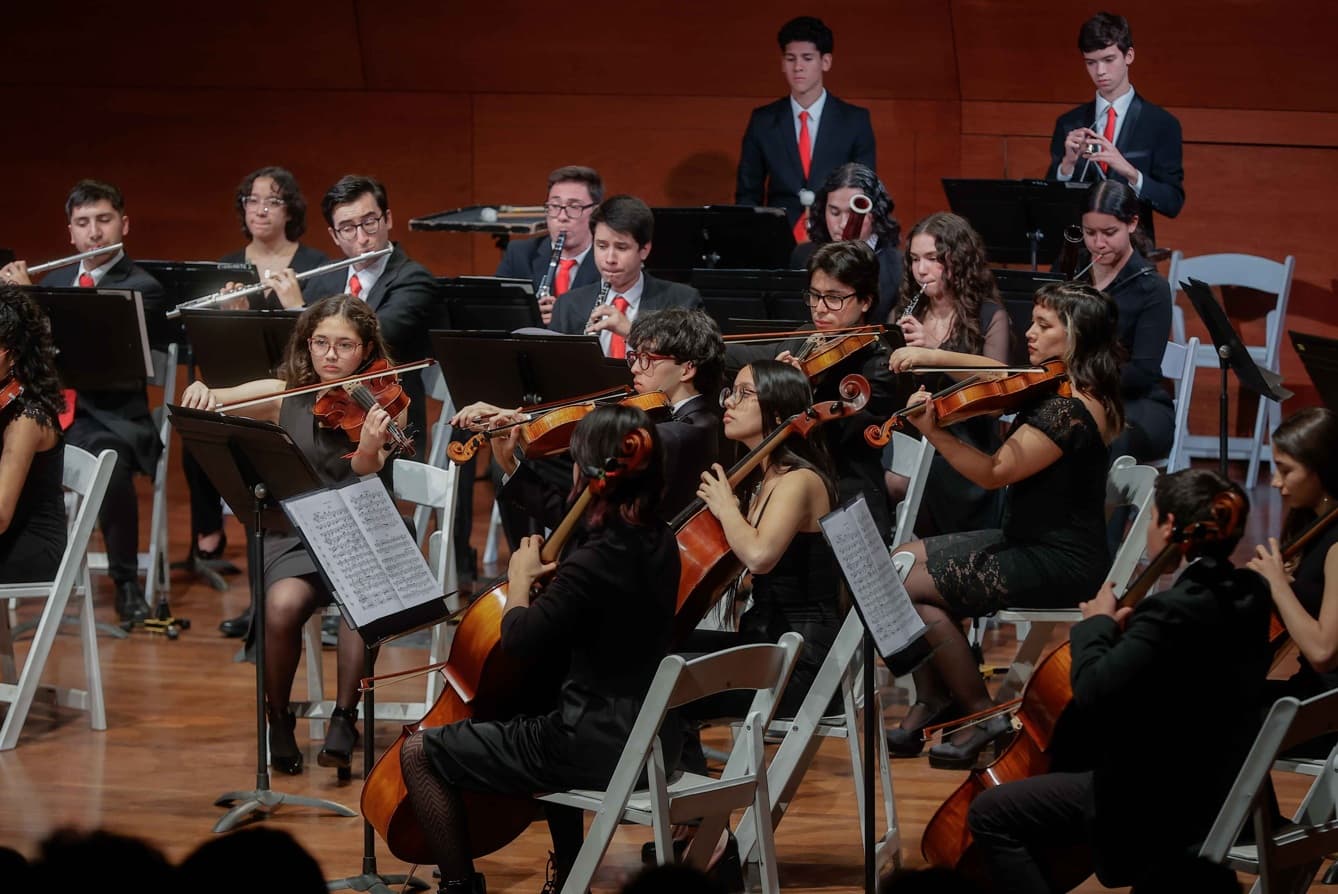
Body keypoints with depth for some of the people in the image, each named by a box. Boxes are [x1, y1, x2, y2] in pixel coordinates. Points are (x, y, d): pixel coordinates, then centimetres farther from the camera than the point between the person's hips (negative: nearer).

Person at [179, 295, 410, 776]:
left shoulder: (384, 407, -2)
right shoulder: (284, 395, 5)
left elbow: (363, 484, -17)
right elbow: (205, 403, 5)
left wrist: (369, 451, -39)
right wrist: (199, 392, -18)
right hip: (296, 534, 1)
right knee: (282, 604, -30)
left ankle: (344, 717, -15)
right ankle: (279, 719, -6)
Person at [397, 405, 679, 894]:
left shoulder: (598, 560, -23)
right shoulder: (659, 543, 4)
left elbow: (519, 640, -24)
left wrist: (520, 578, -6)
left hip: (596, 746, -9)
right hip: (648, 738, 9)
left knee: (420, 753, -1)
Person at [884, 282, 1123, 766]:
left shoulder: (1069, 409, -24)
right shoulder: (1051, 386, 5)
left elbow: (994, 472, -26)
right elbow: (997, 372, 19)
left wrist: (932, 432, -33)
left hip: (1059, 562, -10)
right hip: (1029, 540, 10)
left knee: (907, 585, -12)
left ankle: (983, 716, -2)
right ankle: (933, 700, 13)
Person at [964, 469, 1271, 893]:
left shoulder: (1174, 610, -25)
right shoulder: (1247, 593, 4)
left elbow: (1094, 692, -29)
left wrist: (1098, 625, -11)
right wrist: (1127, 630, 5)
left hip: (1166, 802, -10)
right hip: (1222, 787, 10)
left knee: (991, 814, -4)